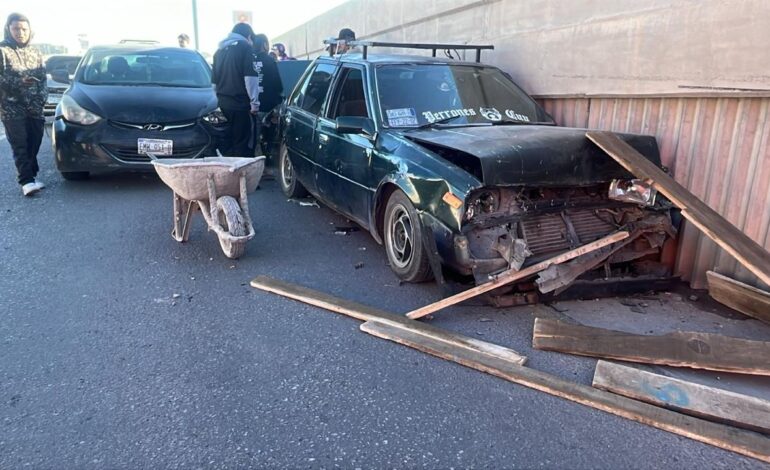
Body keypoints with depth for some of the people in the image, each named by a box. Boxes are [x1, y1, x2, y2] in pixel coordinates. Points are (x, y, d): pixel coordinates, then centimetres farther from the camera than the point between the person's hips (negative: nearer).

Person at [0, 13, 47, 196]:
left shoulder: (35, 53, 14)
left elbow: (43, 79, 12)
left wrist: (40, 100, -2)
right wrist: (18, 82, -20)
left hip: (35, 110, 4)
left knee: (34, 145, 3)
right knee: (20, 146, -9)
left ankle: (30, 177, 15)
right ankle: (27, 181, -12)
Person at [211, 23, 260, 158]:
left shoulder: (220, 50, 20)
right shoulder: (245, 48, -3)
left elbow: (214, 80, 24)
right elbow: (250, 78, -13)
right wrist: (255, 102, -11)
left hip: (223, 102, 7)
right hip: (241, 103, -7)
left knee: (227, 139, 11)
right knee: (242, 142, -5)